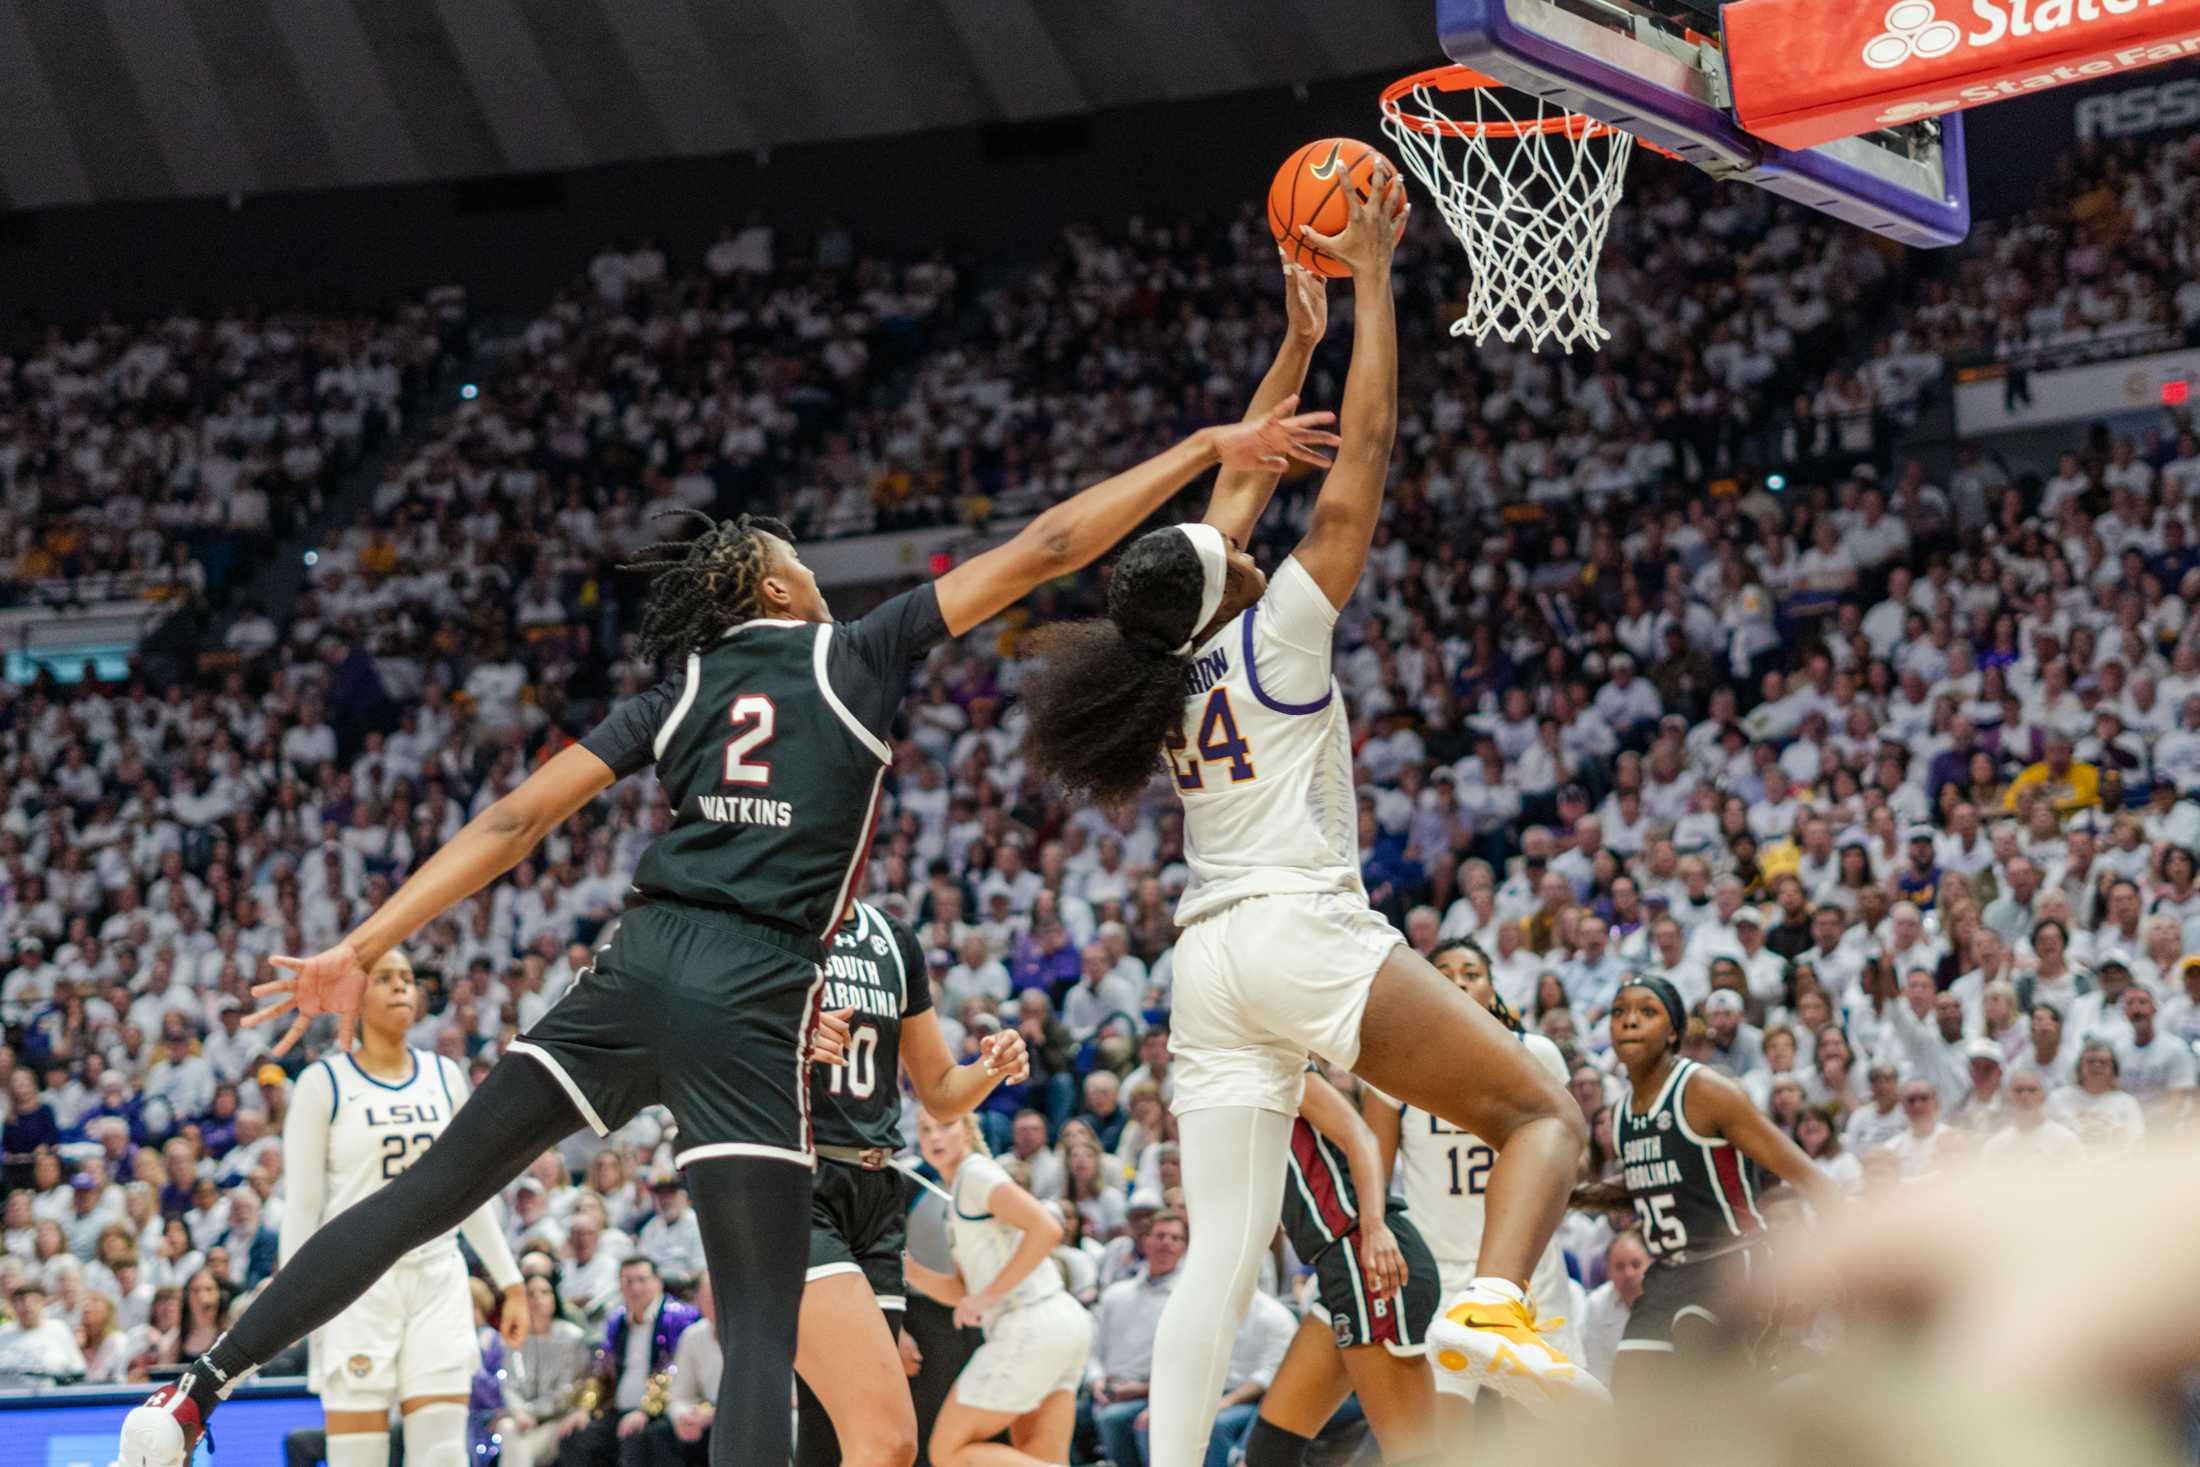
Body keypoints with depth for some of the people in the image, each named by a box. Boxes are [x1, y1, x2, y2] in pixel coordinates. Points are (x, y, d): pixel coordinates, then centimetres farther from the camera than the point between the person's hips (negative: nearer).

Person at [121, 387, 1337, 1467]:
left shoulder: (677, 696, 18)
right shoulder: (858, 656, 10)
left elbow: (515, 821, 9)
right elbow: (1043, 549, 11)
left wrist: (361, 949, 5)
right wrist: (1210, 450, 17)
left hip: (639, 966, 4)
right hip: (750, 1006, -4)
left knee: (429, 1193, 10)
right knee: (763, 1322, -1)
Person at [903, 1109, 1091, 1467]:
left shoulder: (976, 1172, -5)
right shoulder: (961, 1191, 24)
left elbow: (1047, 1228, -19)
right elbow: (960, 1293, 23)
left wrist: (989, 1294, -15)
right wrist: (905, 1266, 9)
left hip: (1031, 1326, -10)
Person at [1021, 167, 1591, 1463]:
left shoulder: (1170, 662, 15)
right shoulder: (1277, 631, -2)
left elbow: (1244, 483, 28)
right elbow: (1367, 446, -1)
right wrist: (1372, 275, 6)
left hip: (1210, 962, 7)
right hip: (1309, 932, -7)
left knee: (1223, 1257, 1)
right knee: (1546, 1114, -4)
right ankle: (1495, 1308, -31)